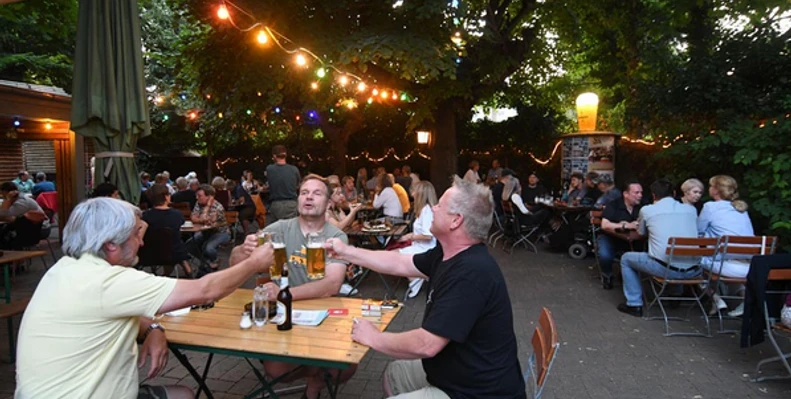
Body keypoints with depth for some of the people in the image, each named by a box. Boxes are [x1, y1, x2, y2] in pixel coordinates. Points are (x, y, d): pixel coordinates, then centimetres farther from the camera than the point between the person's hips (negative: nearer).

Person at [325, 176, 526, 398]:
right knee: (395, 373, 23)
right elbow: (400, 263, 10)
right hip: (456, 372, 9)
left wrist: (374, 338, -16)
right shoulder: (449, 254, -1)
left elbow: (426, 345, -33)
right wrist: (347, 252, 13)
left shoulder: (471, 273, -32)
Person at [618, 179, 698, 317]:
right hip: (693, 271, 5)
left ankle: (634, 304, 19)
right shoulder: (691, 209, 13)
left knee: (626, 259, 20)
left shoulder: (646, 210, 4)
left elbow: (640, 234, 21)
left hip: (666, 269, -4)